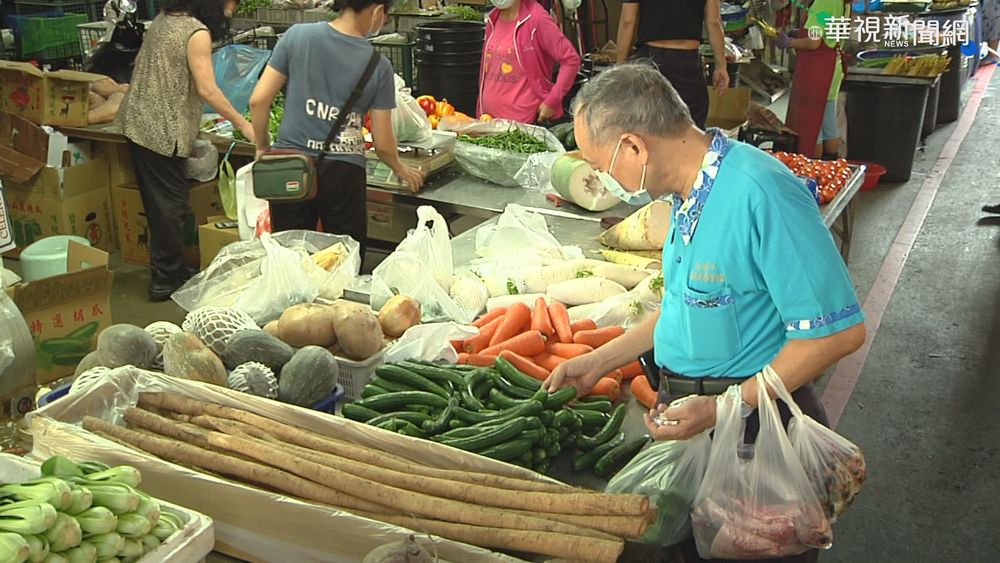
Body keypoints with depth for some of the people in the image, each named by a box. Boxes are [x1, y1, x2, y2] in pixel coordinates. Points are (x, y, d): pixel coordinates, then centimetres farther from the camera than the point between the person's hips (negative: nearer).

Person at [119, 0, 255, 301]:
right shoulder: (197, 33, -16)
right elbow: (207, 90, -18)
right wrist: (243, 124, -10)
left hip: (137, 122, 9)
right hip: (162, 130, -9)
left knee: (158, 200, 16)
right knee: (171, 202, 1)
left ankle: (167, 268, 28)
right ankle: (166, 279, 9)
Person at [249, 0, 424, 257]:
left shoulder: (297, 36, -2)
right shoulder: (379, 66, -4)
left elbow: (258, 100, -3)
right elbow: (382, 144, 0)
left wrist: (262, 147, 13)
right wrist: (401, 169, 20)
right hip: (344, 175, -1)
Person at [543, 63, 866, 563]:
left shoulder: (761, 194, -26)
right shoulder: (690, 193, 4)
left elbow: (838, 331, -25)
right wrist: (599, 362, 12)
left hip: (754, 426, -8)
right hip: (687, 411, 8)